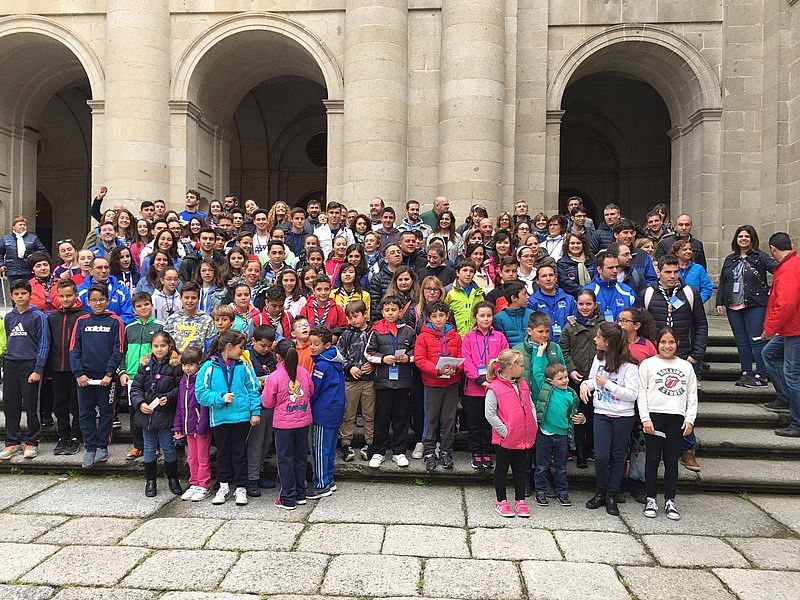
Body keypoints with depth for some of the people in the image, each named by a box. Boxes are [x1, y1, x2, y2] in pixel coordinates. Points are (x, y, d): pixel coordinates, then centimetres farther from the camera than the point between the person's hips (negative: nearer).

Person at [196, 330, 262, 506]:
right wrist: (221, 398, -18)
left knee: (240, 453, 8)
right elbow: (201, 393, -8)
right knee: (223, 453, 14)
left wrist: (255, 412, -5)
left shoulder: (243, 366, 1)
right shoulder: (209, 367, -6)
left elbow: (253, 390, 2)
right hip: (219, 418, -1)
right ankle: (224, 486, 29)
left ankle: (240, 487, 20)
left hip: (242, 417, 1)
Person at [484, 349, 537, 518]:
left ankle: (520, 500, 28)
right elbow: (490, 414, -16)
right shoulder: (494, 388, -16)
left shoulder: (523, 385, 6)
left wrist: (533, 425, 2)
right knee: (502, 469, 11)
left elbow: (531, 406, 13)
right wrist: (504, 431, -17)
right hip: (505, 439, -6)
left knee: (521, 469, 15)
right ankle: (501, 501, 24)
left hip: (525, 437, 6)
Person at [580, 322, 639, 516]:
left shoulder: (628, 365, -13)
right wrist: (585, 384, -2)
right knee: (601, 456, -4)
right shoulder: (598, 359, 5)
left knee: (617, 456, 8)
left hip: (623, 417, -3)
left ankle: (612, 495, 20)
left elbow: (632, 395, -16)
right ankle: (601, 492, 15)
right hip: (601, 414, 4)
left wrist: (608, 384, -18)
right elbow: (593, 379, 20)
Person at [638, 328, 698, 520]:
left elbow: (692, 395, 11)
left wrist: (690, 419, 1)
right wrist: (645, 418, -9)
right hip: (654, 416, -2)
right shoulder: (648, 364, 4)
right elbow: (641, 393, -1)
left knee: (672, 460, 7)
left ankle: (670, 501, 16)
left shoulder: (686, 366, 13)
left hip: (676, 417, 2)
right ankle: (651, 499, 11)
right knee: (653, 458, 2)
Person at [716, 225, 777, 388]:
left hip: (755, 306, -5)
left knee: (755, 340, -5)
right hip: (733, 307, 5)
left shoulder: (760, 257, 0)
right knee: (741, 341, 10)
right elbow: (722, 283, 15)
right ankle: (746, 373, 17)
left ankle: (761, 376, 1)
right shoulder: (729, 259, 14)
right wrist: (720, 302, 10)